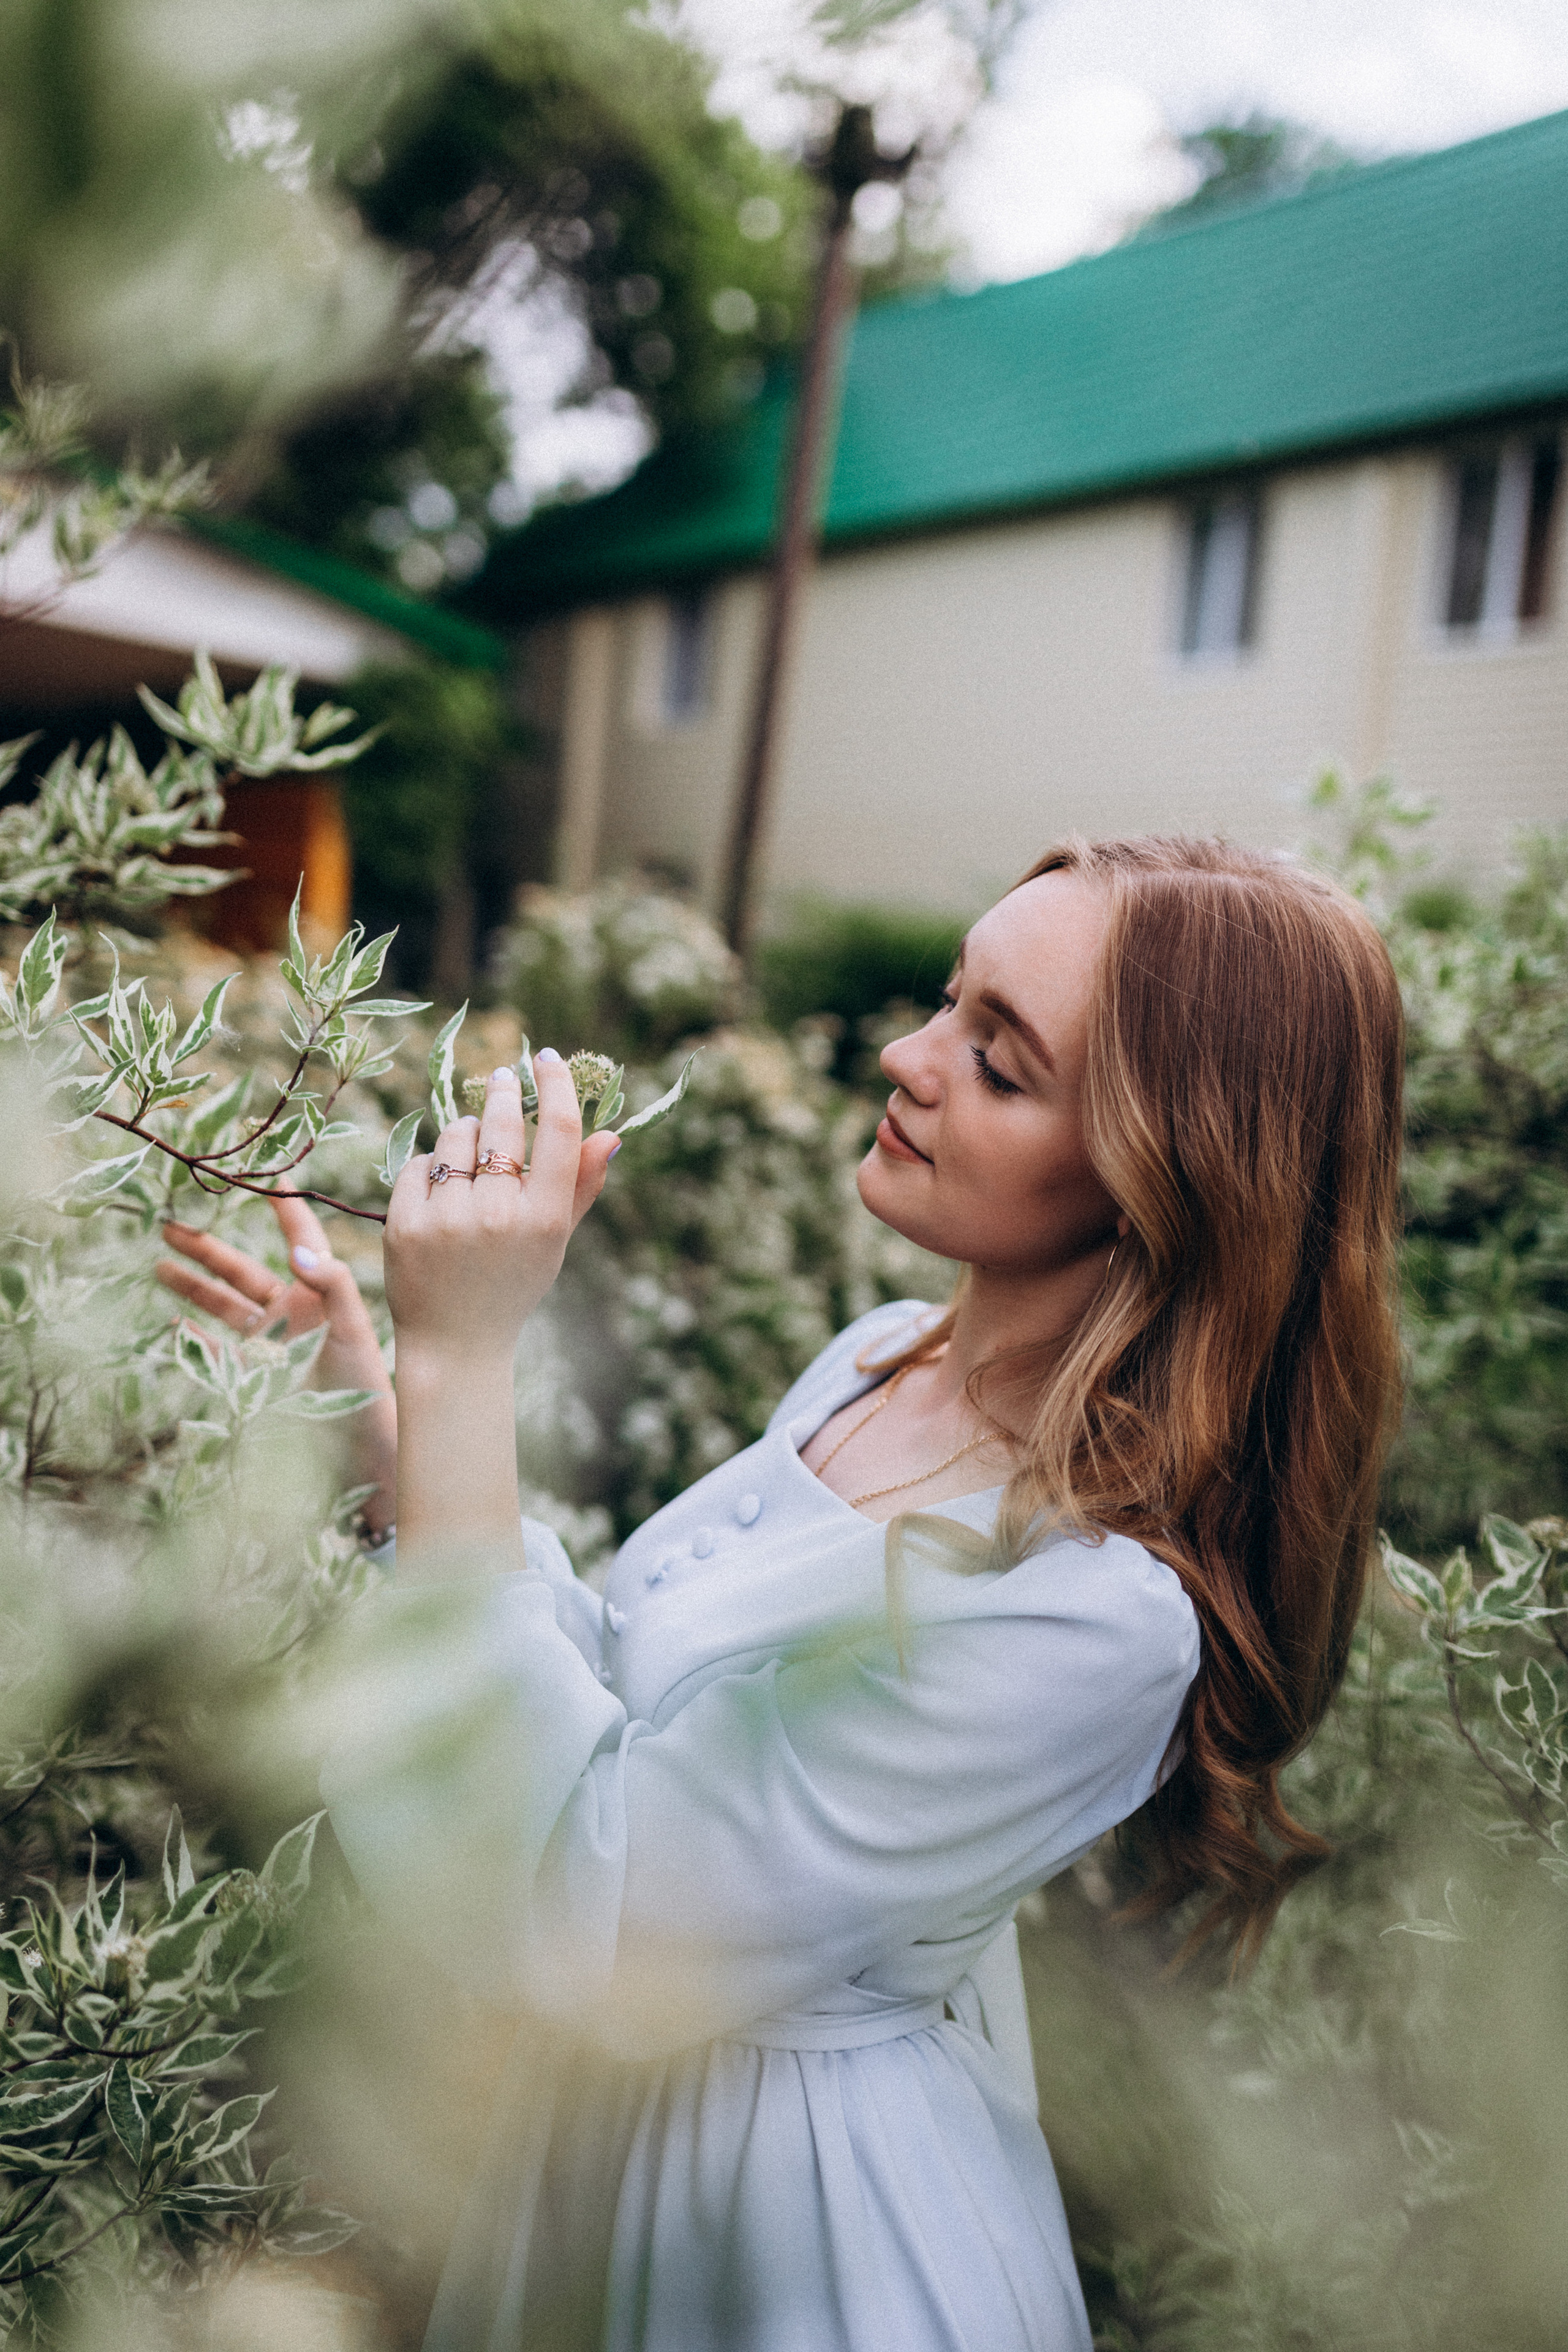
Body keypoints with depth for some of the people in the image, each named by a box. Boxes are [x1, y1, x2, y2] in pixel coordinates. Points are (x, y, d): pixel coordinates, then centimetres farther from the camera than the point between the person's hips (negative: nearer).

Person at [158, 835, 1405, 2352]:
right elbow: (625, 1684, 3)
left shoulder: (1091, 1611, -33)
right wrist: (377, 1395, -4)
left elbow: (547, 1916, -31)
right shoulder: (884, 1361, -6)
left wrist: (464, 1362, -33)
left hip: (788, 2220, -7)